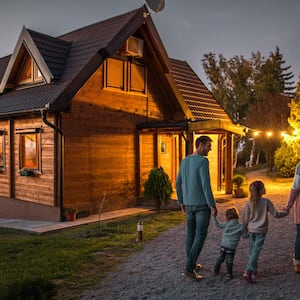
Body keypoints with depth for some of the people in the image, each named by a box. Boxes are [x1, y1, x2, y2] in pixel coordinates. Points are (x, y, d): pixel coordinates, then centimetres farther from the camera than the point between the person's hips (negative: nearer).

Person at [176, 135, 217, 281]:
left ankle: (191, 264, 26)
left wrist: (181, 202, 20)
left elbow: (178, 183, 11)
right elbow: (206, 185, -22)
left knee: (191, 233, 17)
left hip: (189, 203, 7)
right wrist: (213, 205, -16)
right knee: (201, 235, -2)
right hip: (203, 203, -7)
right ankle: (190, 267, -6)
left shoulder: (184, 161, 8)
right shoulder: (203, 161, -17)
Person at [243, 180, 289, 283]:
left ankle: (253, 271, 25)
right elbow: (275, 214, -7)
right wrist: (286, 213, 12)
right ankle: (248, 272, -13)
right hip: (261, 231, -3)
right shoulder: (266, 202, -13)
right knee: (256, 251, -4)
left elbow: (245, 219, -1)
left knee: (252, 251, 17)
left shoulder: (249, 203, -6)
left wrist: (245, 229, 16)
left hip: (251, 230, 3)